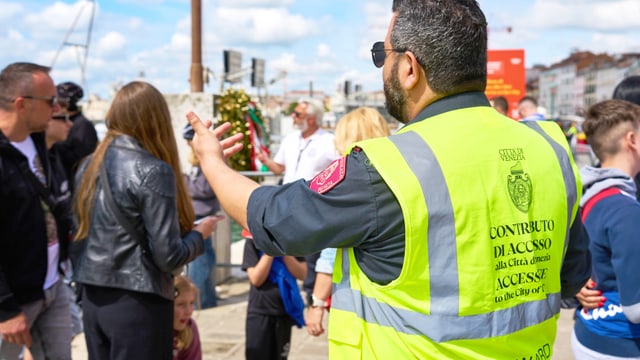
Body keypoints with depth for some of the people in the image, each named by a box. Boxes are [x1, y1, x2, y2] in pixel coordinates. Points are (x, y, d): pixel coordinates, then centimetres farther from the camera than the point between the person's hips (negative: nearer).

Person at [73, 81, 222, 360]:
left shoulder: (90, 166, 5)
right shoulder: (154, 171, -16)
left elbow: (81, 230, 13)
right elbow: (168, 256, -17)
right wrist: (200, 234, 1)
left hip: (92, 299, 7)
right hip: (138, 303, -7)